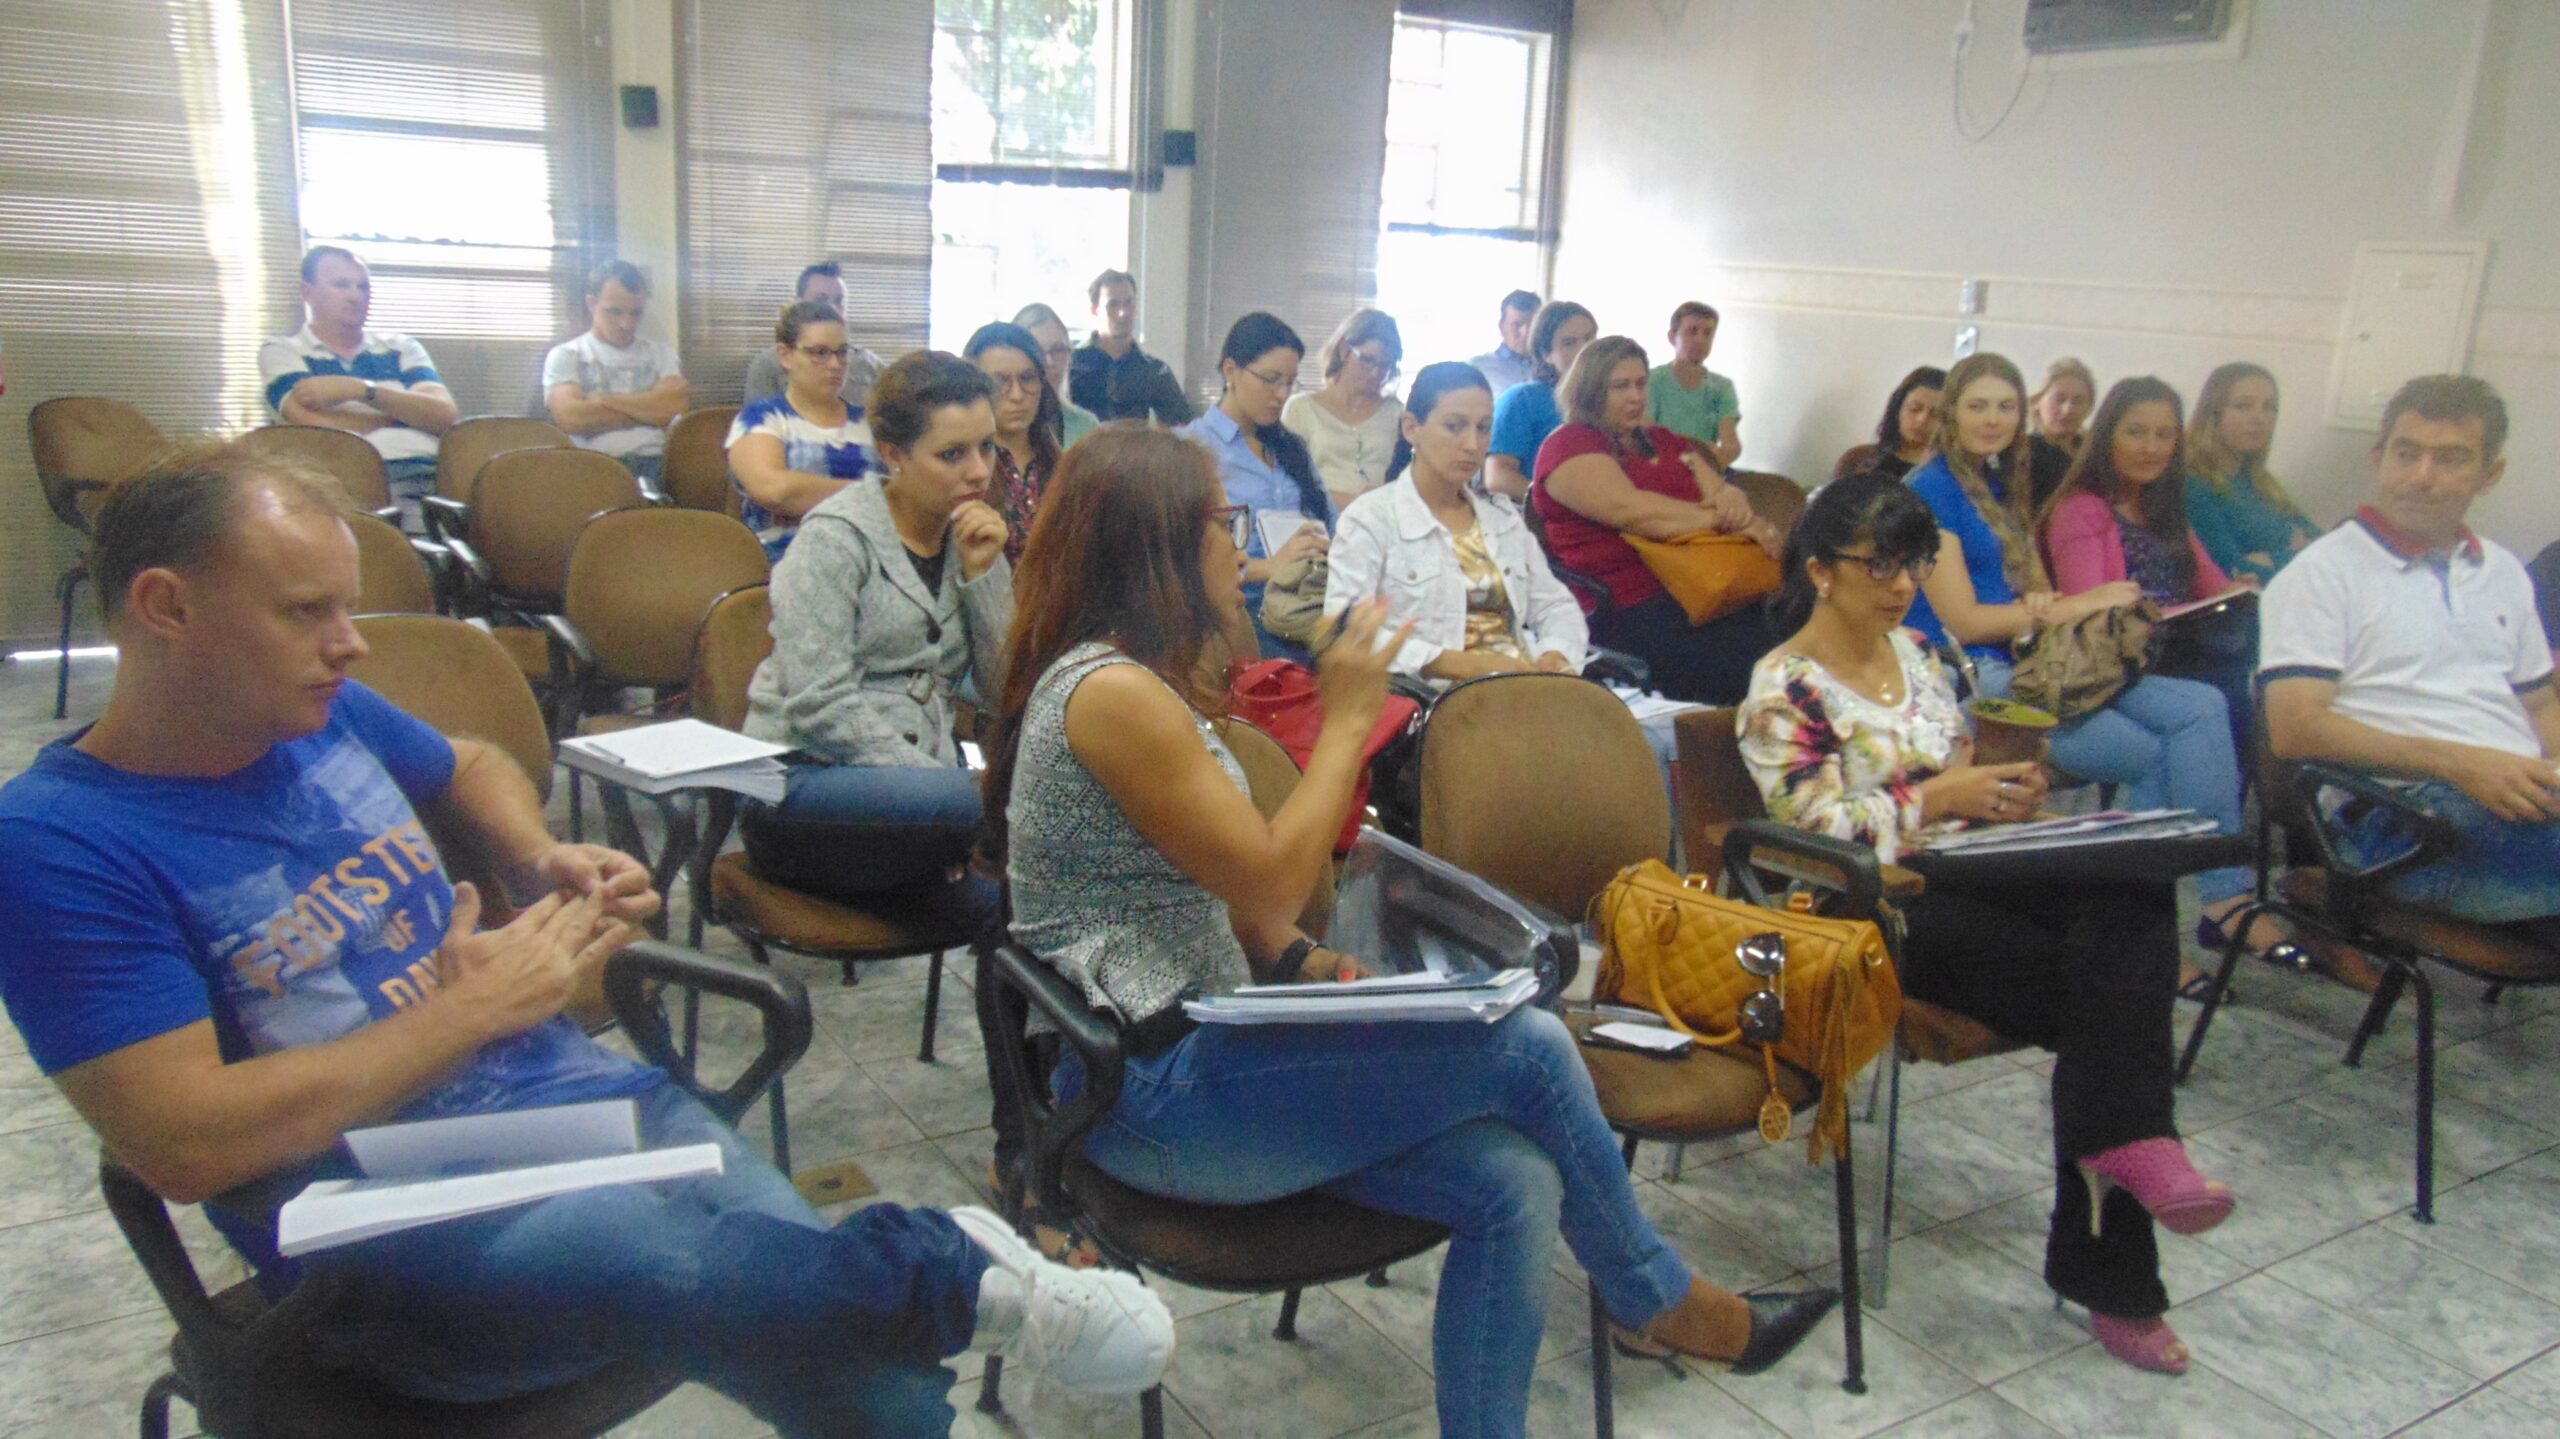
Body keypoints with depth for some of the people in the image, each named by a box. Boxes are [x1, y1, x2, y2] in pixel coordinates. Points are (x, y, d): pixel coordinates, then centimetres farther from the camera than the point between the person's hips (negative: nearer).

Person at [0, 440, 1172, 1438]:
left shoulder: (327, 714, 10)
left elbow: (467, 766, 33)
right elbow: (185, 1146, -17)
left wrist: (547, 860, 13)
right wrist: (472, 1010, -11)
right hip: (389, 1220, -6)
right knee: (674, 1256, -39)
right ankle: (959, 1272, -20)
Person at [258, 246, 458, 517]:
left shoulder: (401, 348, 22)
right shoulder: (282, 351, 14)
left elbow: (446, 416, 4)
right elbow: (314, 425, -4)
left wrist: (361, 389, -6)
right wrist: (410, 413, 7)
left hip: (426, 471, 4)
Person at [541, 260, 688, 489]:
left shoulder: (662, 353, 22)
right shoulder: (565, 356, 14)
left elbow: (676, 407, 3)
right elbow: (570, 417, -4)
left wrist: (607, 401, 3)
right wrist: (650, 408, 2)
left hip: (656, 464, 2)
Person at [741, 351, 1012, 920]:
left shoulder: (968, 537, 10)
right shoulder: (837, 537, -8)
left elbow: (1002, 685, 3)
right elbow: (820, 704, -18)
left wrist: (983, 572, -9)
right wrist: (951, 786, -23)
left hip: (920, 767, 6)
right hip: (806, 780, -5)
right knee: (972, 804, -34)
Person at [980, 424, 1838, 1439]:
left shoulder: (1138, 680, 14)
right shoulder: (1110, 692, -18)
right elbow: (1271, 879, -17)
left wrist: (1300, 961, -1)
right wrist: (1347, 718, -7)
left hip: (1186, 1052, 9)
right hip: (1149, 1095, -9)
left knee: (1511, 1185, -8)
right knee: (1527, 1047, -12)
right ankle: (1664, 1305, 14)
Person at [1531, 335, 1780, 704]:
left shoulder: (1662, 441, 28)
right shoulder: (1569, 446, 2)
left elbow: (1720, 490, 22)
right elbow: (1633, 513, -12)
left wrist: (1732, 497, -4)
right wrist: (1731, 521, -12)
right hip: (1624, 611, -7)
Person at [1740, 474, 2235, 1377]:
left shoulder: (1914, 651, 19)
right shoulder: (1784, 691, -4)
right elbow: (1818, 829, -13)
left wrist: (1999, 790, 0)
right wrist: (1938, 799, -19)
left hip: (1965, 873, 7)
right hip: (1879, 913, -6)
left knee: (2134, 891, -27)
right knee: (2110, 995, -24)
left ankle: (2121, 1141, -27)